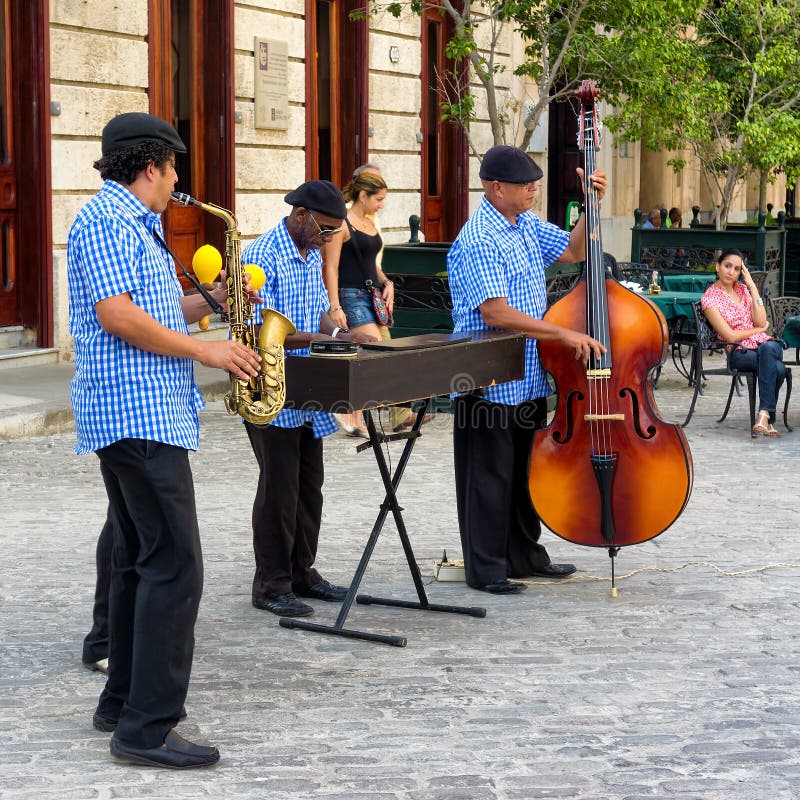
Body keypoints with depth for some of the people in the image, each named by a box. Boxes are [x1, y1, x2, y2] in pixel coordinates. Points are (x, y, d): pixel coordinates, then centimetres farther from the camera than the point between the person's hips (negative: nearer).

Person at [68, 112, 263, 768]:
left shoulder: (132, 222, 21)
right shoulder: (107, 220, -11)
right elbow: (116, 315, -20)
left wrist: (208, 301, 13)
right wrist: (204, 350, -15)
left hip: (134, 416, 11)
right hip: (138, 417, -11)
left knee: (140, 560, 15)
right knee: (175, 567, -13)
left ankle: (123, 703, 23)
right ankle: (148, 727, -12)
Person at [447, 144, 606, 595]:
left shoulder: (528, 225, 9)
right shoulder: (479, 241, -20)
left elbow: (573, 251, 21)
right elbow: (495, 312, -27)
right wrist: (563, 334, -27)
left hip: (529, 379, 9)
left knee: (526, 471, 17)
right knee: (490, 476, 0)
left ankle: (525, 556, 29)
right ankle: (486, 568, 10)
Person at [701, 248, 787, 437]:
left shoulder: (742, 289, 14)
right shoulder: (709, 298, -4)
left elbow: (761, 322, 0)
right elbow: (730, 336, -11)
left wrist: (752, 287, -1)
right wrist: (759, 329, 2)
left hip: (765, 345, 4)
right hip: (739, 353, -4)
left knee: (769, 348, -36)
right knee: (778, 368, -34)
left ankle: (764, 414, -38)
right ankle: (768, 419, -30)